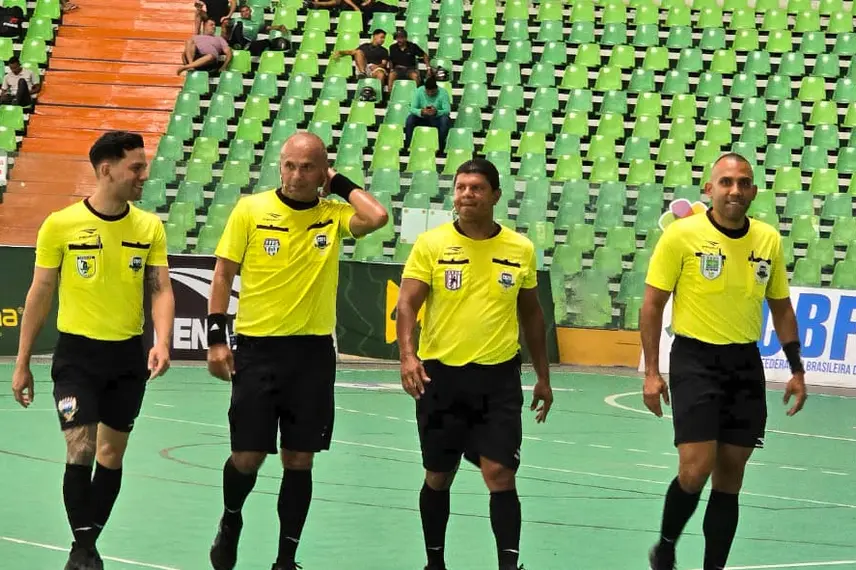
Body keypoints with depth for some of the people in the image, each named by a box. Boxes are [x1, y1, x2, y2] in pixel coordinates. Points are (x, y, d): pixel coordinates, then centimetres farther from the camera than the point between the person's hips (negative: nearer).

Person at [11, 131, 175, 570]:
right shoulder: (61, 225, -8)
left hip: (129, 356, 3)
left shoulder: (150, 227, 0)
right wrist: (22, 364, 1)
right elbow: (40, 295, 0)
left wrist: (162, 343, -19)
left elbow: (160, 290, 0)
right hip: (77, 353, -3)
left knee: (112, 455, 9)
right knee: (80, 451, -13)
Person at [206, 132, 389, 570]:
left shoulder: (333, 215, 0)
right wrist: (216, 337, -5)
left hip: (312, 351, 1)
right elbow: (223, 274, 1)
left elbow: (377, 217, -20)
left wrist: (341, 184, -6)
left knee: (299, 460, 4)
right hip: (257, 347, -1)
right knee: (248, 456, 0)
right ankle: (231, 522, 31)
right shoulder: (250, 210, -2)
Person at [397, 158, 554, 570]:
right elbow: (407, 304, -10)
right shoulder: (431, 244, -4)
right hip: (440, 374, 0)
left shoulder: (521, 249, 3)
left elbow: (531, 313, 14)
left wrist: (543, 376, 14)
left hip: (499, 377, 0)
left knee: (500, 474, -9)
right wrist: (407, 355, -27)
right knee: (438, 477, 10)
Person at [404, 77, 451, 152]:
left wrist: (436, 112, -45)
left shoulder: (443, 93, -15)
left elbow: (447, 111, -23)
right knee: (410, 118, -26)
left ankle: (441, 147, -26)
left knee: (445, 119, -34)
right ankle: (407, 145, -18)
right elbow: (412, 108, -17)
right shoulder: (419, 91, -11)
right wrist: (421, 112, -40)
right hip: (422, 119, 1)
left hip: (437, 119, -1)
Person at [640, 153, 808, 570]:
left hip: (745, 364, 4)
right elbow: (653, 305, -4)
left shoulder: (769, 240, 3)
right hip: (695, 359, -4)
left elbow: (781, 308, 15)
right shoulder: (682, 235, -8)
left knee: (730, 477, 6)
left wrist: (797, 371, 12)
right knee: (696, 470, -12)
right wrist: (651, 372, -8)